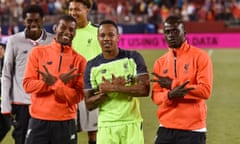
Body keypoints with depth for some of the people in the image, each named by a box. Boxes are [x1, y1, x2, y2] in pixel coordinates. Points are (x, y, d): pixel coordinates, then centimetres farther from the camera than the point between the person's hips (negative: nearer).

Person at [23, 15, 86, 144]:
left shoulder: (79, 60, 2)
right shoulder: (38, 52, 4)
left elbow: (77, 96, -4)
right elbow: (27, 85, -4)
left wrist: (55, 84, -20)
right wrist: (58, 81, -15)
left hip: (65, 122, 0)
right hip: (38, 120, 0)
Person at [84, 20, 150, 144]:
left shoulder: (133, 58, 0)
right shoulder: (92, 66, 3)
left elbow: (144, 89, -11)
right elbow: (89, 104, 2)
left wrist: (112, 88, -15)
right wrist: (106, 91, -15)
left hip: (132, 124, -1)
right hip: (106, 126, 1)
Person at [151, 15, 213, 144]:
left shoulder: (200, 57, -4)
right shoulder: (160, 62, 11)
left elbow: (205, 91, -13)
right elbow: (156, 96, 6)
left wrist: (172, 85, -15)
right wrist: (170, 95, -17)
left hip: (193, 130, -4)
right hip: (166, 129, 5)